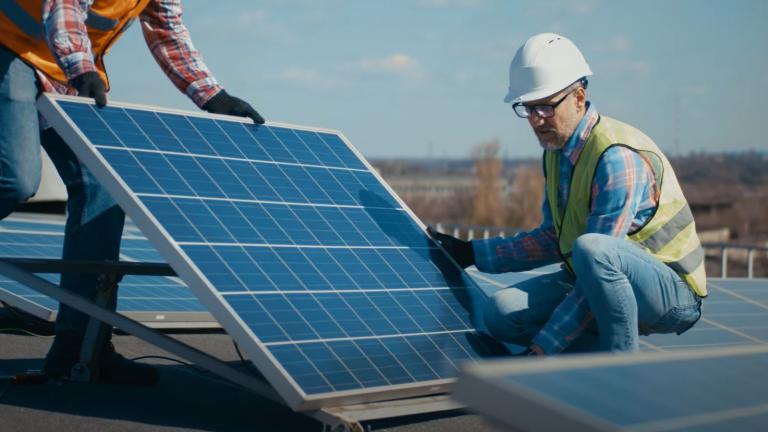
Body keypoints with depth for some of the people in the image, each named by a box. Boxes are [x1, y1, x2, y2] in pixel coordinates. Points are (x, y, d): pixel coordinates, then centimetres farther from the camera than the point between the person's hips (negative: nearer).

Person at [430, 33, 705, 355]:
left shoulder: (617, 158, -24)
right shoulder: (556, 150, 5)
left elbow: (597, 263, -27)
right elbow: (554, 240, 16)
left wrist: (541, 349, -26)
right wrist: (472, 253, 10)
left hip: (673, 294, -7)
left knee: (592, 248, -38)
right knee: (501, 313, -10)